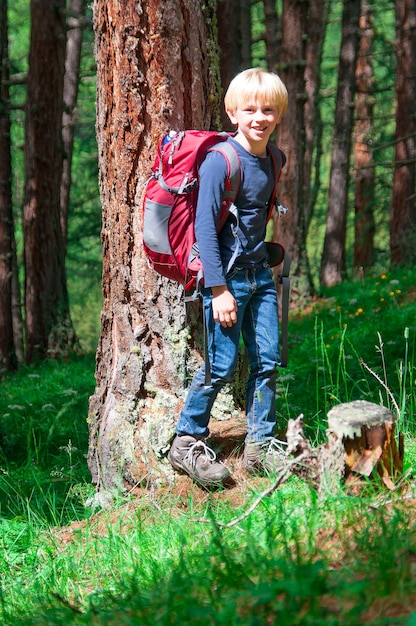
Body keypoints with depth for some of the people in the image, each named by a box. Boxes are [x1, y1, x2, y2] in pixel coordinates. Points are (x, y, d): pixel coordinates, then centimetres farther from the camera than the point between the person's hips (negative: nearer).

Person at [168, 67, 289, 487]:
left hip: (259, 273, 7)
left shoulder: (273, 160, 7)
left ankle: (260, 448, 14)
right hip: (226, 275, -7)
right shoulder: (221, 160, -16)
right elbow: (204, 225, -17)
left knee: (267, 361, 5)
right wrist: (219, 288, -19)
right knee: (222, 365, -5)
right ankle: (186, 444, 10)